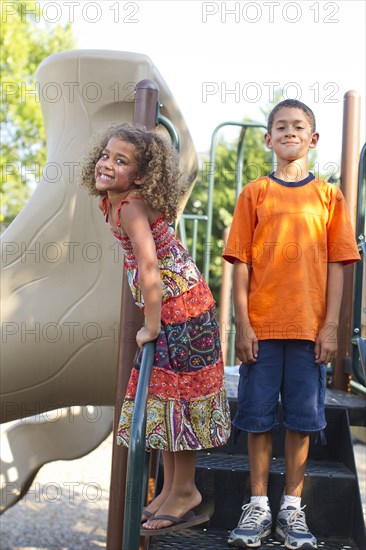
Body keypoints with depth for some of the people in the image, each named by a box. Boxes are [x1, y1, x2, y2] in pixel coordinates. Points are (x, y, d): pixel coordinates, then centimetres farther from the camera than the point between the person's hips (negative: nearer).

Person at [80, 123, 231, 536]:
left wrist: (151, 326, -24)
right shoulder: (112, 202, 6)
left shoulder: (132, 207, -22)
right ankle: (171, 491, 26)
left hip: (182, 309, -9)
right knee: (161, 398, 14)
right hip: (166, 311, 9)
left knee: (178, 398, 0)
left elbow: (149, 267, -31)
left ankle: (184, 493, 14)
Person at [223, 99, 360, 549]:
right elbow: (241, 263, 2)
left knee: (302, 418, 5)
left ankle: (292, 508, 18)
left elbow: (335, 265, 4)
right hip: (261, 326, 0)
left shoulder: (328, 197, 7)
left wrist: (330, 326, -3)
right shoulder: (254, 193, 6)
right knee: (258, 417, 5)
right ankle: (258, 507, 17)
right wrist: (242, 325, -5)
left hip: (310, 327, 1)